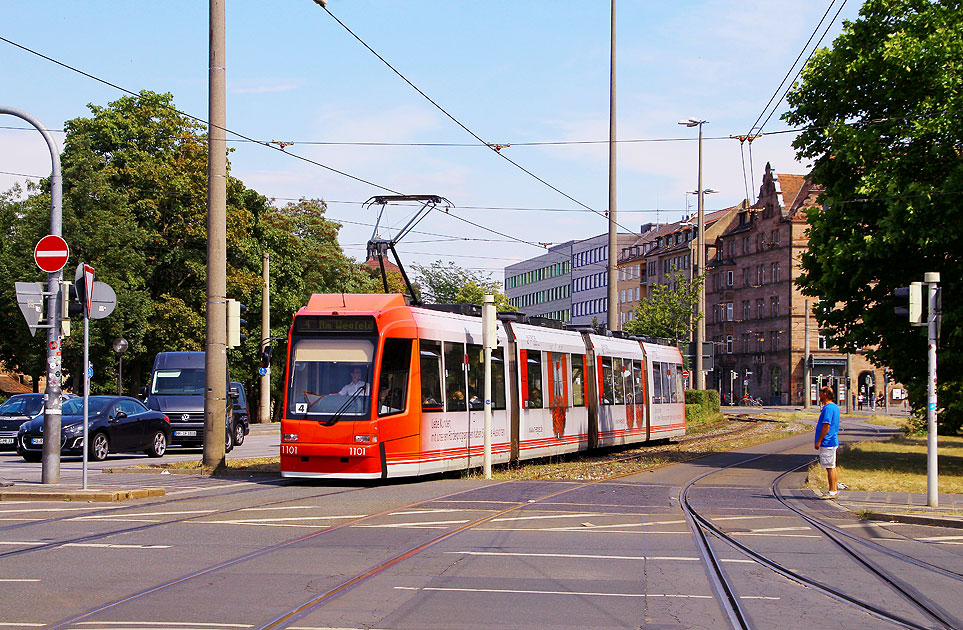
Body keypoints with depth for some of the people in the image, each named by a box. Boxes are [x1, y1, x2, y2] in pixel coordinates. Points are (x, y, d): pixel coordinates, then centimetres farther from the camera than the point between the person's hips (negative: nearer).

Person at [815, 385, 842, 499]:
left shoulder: (828, 408, -17)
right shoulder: (835, 407, 16)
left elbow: (826, 426, -22)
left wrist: (818, 441, -19)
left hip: (827, 442, -10)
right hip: (833, 441, 10)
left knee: (830, 467, -8)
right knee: (832, 467, 13)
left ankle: (832, 492, -7)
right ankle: (833, 490, 17)